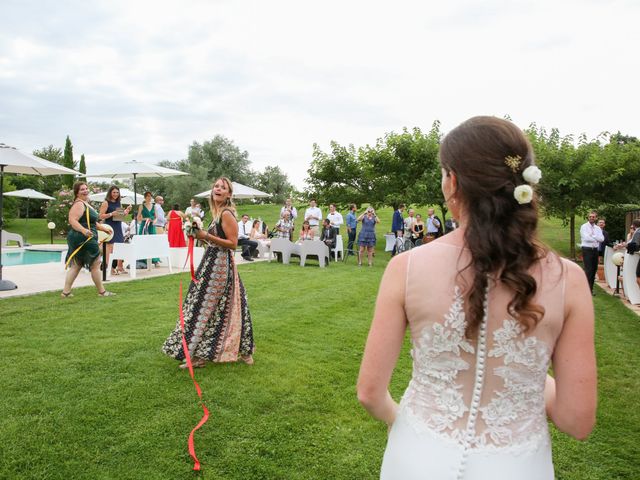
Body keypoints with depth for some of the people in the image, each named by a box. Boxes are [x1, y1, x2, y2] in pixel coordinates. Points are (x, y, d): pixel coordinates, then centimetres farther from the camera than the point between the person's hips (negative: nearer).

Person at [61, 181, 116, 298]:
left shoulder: (85, 204, 18)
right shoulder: (79, 204, -14)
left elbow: (91, 221, 29)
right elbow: (72, 221, -26)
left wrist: (104, 228, 26)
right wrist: (84, 230, -39)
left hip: (85, 239, 10)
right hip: (83, 239, -10)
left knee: (76, 265, 11)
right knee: (95, 264, 0)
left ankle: (66, 292, 13)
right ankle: (101, 291, 9)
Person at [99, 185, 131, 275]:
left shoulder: (118, 203, 16)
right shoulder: (106, 203, -4)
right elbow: (101, 216, -10)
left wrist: (126, 211, 6)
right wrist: (111, 214, -21)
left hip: (118, 227, 7)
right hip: (110, 227, -7)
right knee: (110, 247, -9)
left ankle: (120, 267, 16)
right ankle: (110, 268, -7)